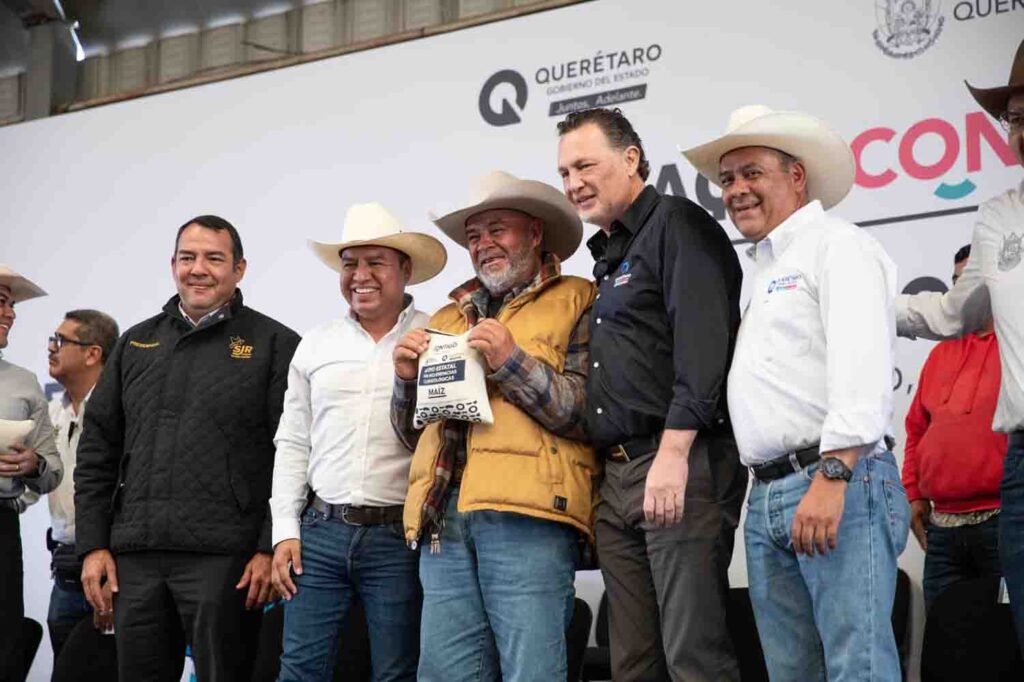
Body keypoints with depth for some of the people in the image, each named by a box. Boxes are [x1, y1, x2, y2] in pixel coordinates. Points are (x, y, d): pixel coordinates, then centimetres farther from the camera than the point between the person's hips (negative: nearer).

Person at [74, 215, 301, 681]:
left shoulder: (274, 345, 2)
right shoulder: (136, 343, 16)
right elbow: (97, 449, 15)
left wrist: (271, 549, -11)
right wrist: (93, 545, 7)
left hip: (223, 557, -4)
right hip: (135, 558, 4)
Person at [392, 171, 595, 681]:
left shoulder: (576, 303, 9)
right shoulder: (448, 319, 26)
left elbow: (588, 413, -3)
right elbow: (411, 433, 27)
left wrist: (512, 361, -9)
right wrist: (407, 378, 8)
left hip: (525, 513, -5)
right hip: (443, 522, 5)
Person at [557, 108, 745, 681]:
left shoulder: (677, 224, -2)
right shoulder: (608, 256, 24)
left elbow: (702, 344, -15)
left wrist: (673, 452, -23)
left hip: (681, 466, -9)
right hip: (616, 473, 9)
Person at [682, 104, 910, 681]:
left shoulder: (837, 245, -2)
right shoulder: (766, 269, 25)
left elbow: (861, 366, -15)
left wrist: (831, 478, -23)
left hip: (840, 484, -8)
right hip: (768, 498, 9)